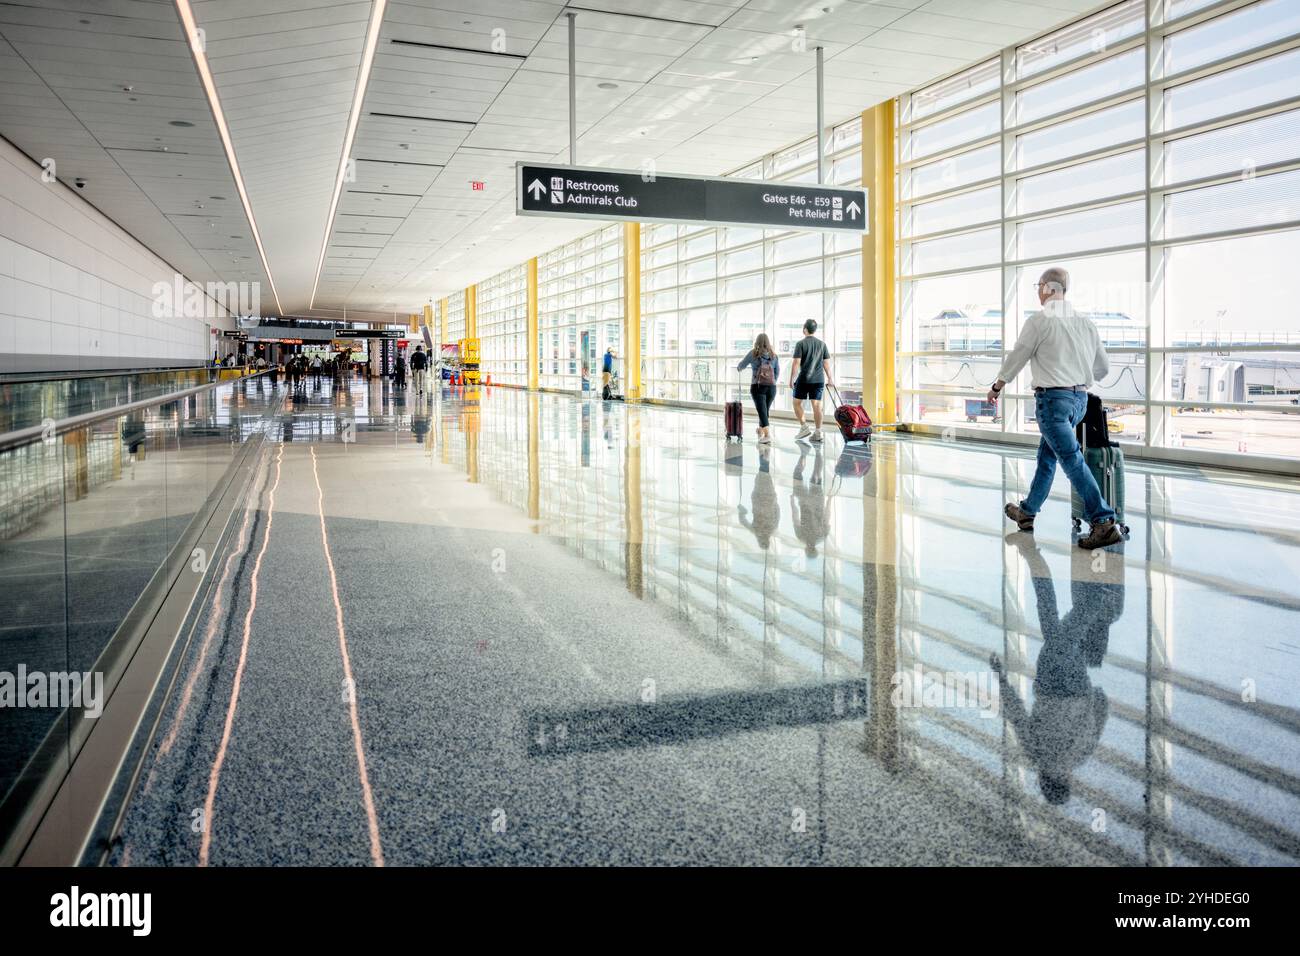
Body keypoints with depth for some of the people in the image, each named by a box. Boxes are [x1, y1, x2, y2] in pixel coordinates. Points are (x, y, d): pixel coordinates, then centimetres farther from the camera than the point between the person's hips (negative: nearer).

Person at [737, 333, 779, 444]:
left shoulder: (753, 353, -1)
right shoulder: (773, 355, 9)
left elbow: (741, 365, 9)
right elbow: (777, 371, 14)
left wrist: (738, 369, 30)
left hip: (758, 386, -3)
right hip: (771, 387, 3)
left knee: (762, 411, -7)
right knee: (765, 410, 16)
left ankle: (767, 435, -20)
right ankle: (760, 432, 30)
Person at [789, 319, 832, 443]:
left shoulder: (801, 343, -5)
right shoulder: (822, 344, 8)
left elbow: (796, 364, -10)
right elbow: (826, 364, 9)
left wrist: (791, 380, -6)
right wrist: (829, 379, 16)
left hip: (804, 379, -4)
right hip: (819, 379, 4)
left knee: (797, 403, 11)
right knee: (817, 405, 3)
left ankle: (804, 427, 1)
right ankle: (818, 432, 2)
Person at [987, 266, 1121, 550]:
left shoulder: (1039, 320, -10)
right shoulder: (1085, 322, 9)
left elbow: (1016, 357, -2)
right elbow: (1103, 367, 14)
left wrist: (997, 386, 14)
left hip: (1053, 398, -8)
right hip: (1080, 398, 8)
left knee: (1072, 459, -10)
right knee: (1046, 456, 19)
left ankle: (1104, 523, -17)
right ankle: (1027, 512, 32)